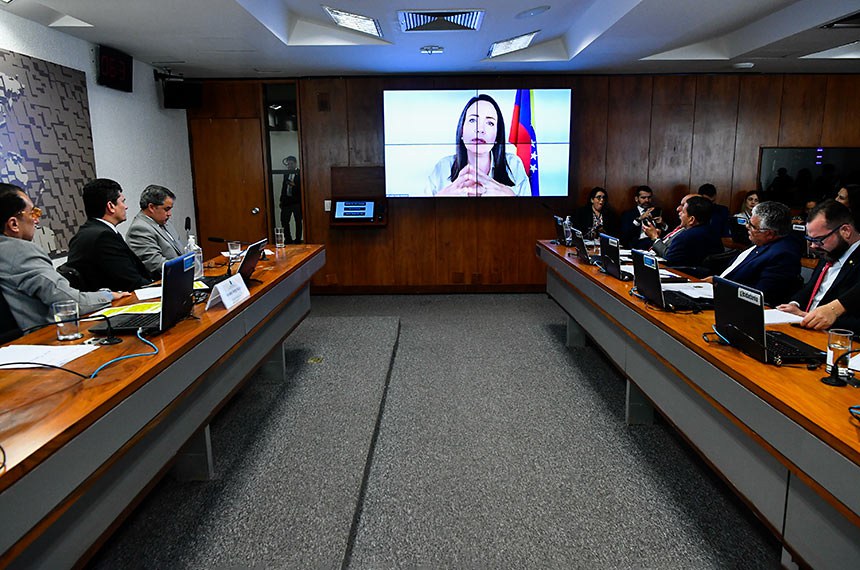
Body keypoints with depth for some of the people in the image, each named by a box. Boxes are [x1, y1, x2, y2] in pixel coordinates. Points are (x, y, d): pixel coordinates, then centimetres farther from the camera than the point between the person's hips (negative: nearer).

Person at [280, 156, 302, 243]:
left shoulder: (300, 173, -6)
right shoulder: (286, 174, 12)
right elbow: (283, 187, 17)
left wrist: (294, 185, -23)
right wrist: (282, 200, 15)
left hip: (296, 201, -5)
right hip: (286, 201, 5)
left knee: (298, 221, 4)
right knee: (284, 221, 4)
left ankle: (298, 240, 13)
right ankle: (288, 239, 15)